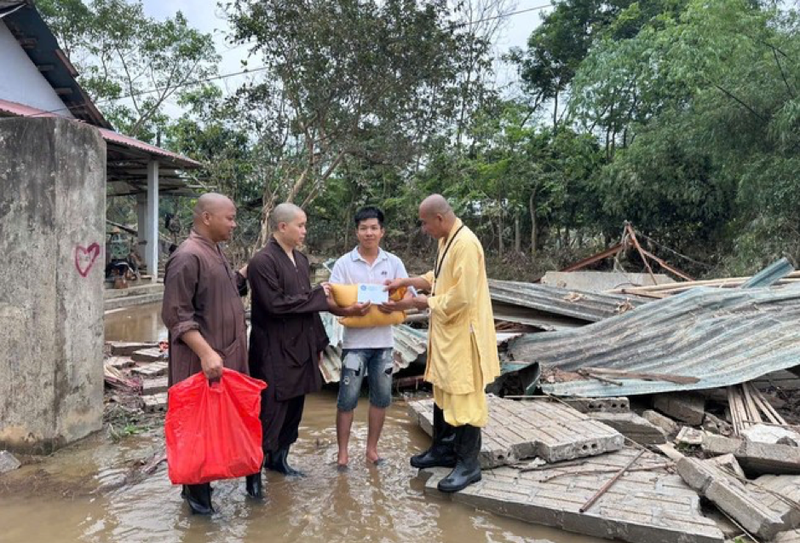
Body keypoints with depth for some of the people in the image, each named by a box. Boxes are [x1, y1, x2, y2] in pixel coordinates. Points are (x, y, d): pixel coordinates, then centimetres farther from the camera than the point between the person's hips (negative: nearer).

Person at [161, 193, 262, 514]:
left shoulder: (214, 252, 12)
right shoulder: (188, 256, -17)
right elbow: (176, 315, -20)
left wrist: (246, 272, 12)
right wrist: (206, 353, -26)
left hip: (229, 355, 9)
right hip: (203, 360, -8)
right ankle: (196, 488, 19)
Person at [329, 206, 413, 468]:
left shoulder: (394, 263, 4)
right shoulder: (344, 263, -2)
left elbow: (408, 296, -1)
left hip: (384, 340, 3)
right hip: (355, 341, -3)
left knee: (381, 397, 11)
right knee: (347, 399, 1)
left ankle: (372, 448, 27)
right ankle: (342, 453, 15)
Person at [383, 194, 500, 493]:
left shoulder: (465, 244, -23)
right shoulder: (446, 241, 8)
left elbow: (460, 297, -26)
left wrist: (422, 302, -15)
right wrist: (406, 281, 9)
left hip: (463, 334, -10)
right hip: (446, 332, 10)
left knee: (463, 397, 0)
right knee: (442, 392, 19)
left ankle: (468, 464, 13)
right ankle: (444, 449, 34)